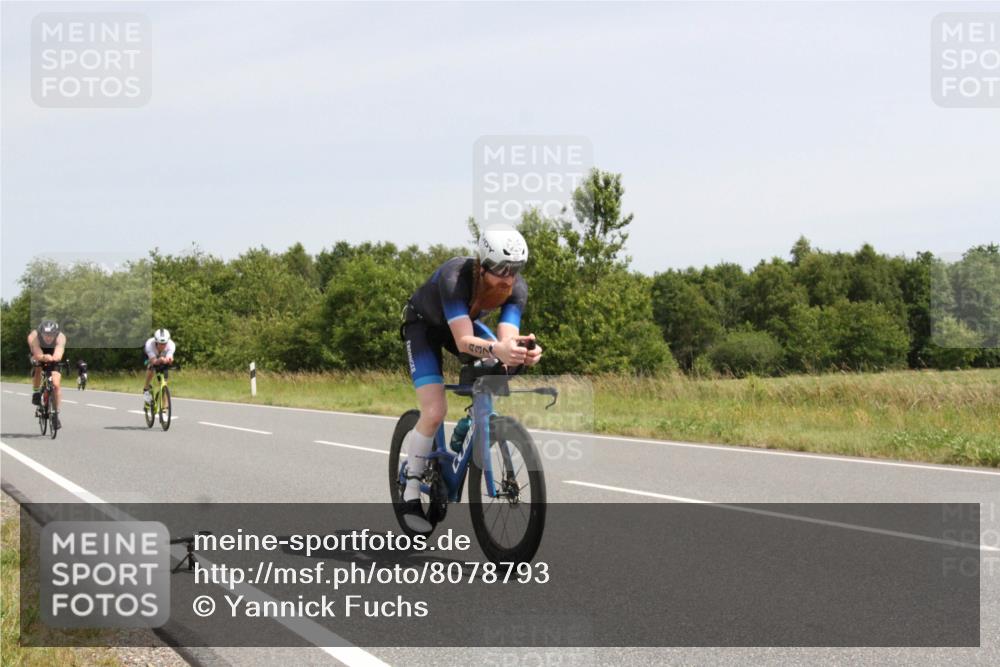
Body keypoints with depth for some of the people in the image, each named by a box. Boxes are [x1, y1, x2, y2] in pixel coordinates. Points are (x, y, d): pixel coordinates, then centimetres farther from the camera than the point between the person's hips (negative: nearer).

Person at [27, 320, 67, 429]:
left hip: (54, 361, 0)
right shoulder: (33, 337, -35)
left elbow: (58, 355, -49)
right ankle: (36, 392, -5)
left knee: (56, 384, -15)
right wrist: (44, 357, -68)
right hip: (39, 356, 1)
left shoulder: (60, 337, -35)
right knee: (37, 369, -31)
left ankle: (55, 414, -1)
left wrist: (54, 358, -72)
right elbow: (38, 355, -46)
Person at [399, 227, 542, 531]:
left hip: (465, 322, 5)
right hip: (423, 324, -5)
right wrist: (498, 350, -67)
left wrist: (520, 351, -59)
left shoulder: (516, 288, -27)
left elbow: (506, 339, -36)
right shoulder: (455, 277, -41)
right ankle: (411, 494, -4)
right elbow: (464, 341, -48)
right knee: (435, 412, -21)